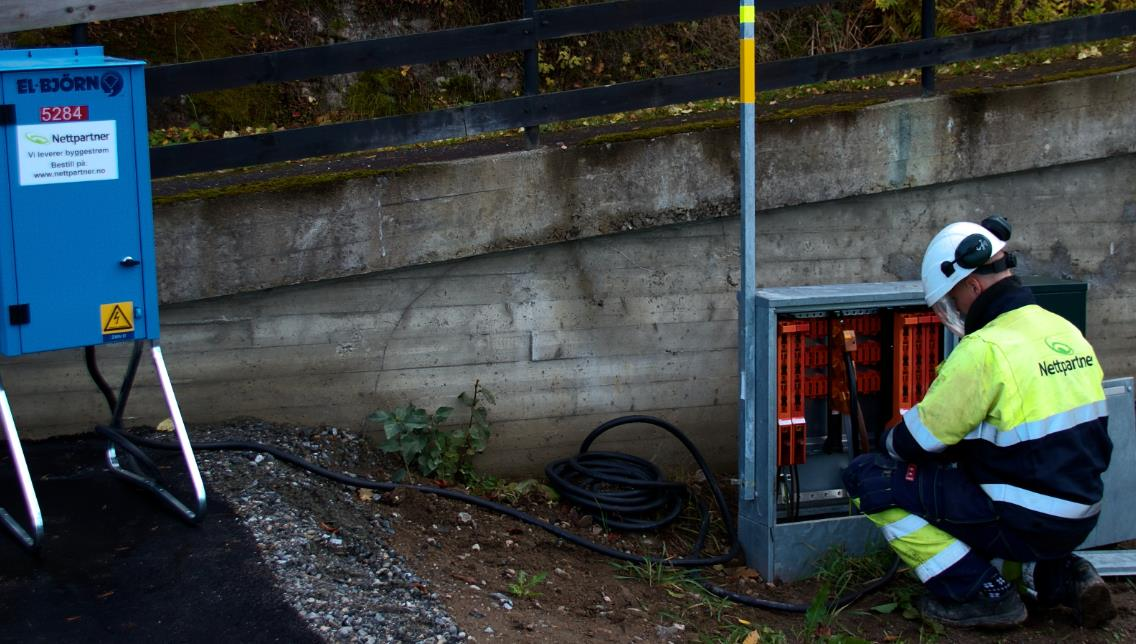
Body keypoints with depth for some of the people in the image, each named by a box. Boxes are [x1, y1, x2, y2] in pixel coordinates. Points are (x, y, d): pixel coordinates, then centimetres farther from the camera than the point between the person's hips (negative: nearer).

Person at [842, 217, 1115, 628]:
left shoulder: (985, 349, -19)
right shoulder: (1066, 333, 7)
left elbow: (920, 438, -13)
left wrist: (889, 444, 10)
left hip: (1023, 523, -9)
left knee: (868, 477, -5)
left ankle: (982, 593, -2)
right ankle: (1057, 576, 13)